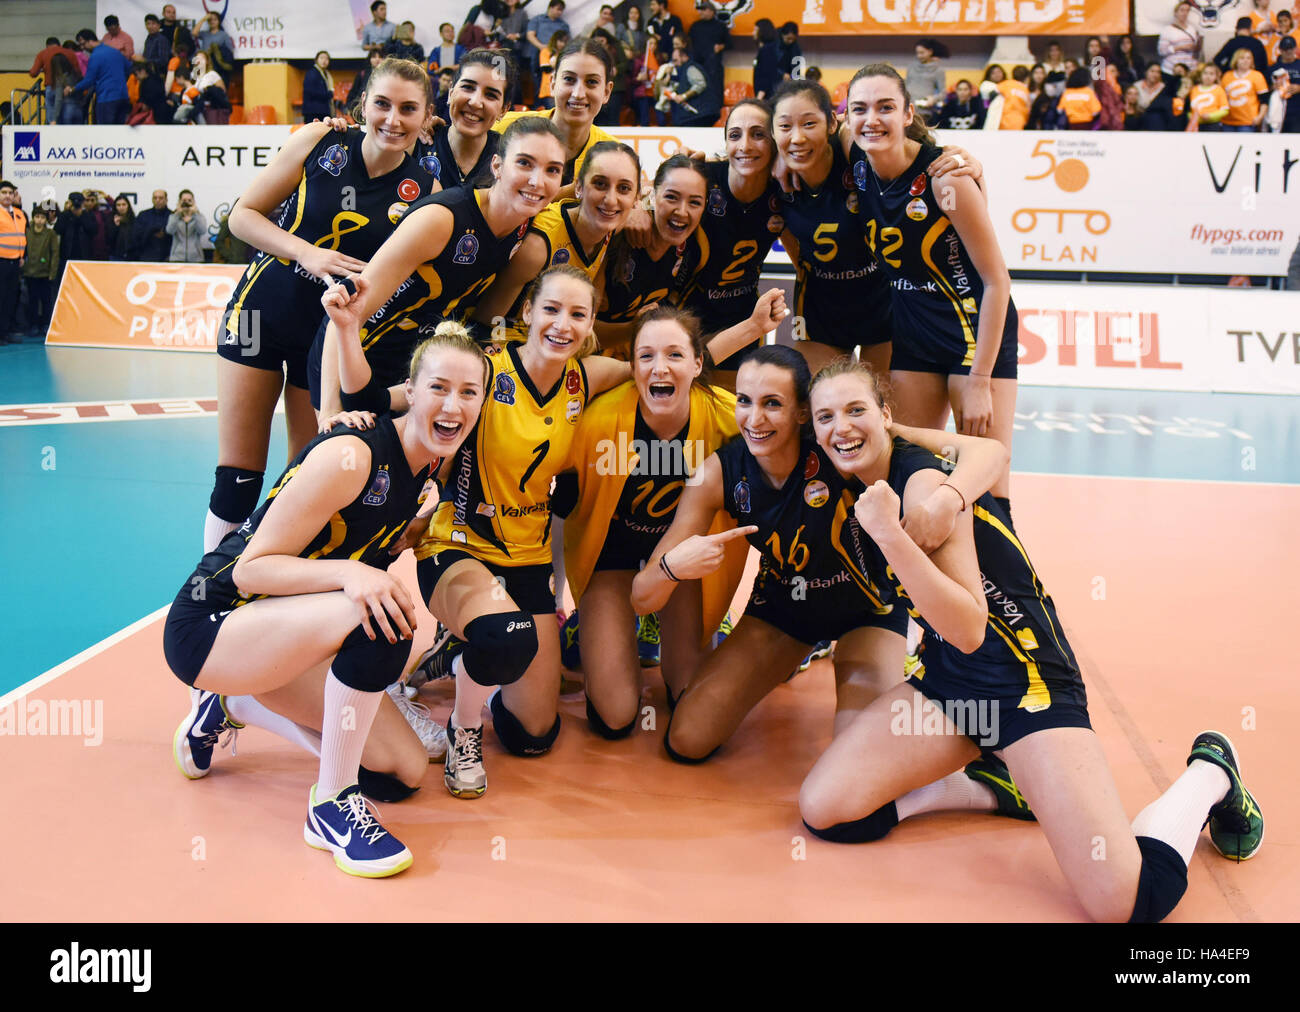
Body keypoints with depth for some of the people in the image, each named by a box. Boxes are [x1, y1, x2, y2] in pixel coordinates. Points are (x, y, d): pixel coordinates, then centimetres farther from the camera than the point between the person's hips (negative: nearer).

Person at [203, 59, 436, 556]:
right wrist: (307, 253, -17)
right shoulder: (319, 142, -6)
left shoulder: (424, 192, -7)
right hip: (263, 309, 0)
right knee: (237, 479, 4)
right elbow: (243, 215, -1)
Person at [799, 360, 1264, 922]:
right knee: (823, 810, -11)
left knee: (1128, 902, -20)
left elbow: (969, 630, -27)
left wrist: (890, 536, -34)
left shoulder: (924, 484, -18)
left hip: (1023, 676, -7)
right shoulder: (858, 488, 6)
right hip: (944, 679, 7)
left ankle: (1207, 774, 11)